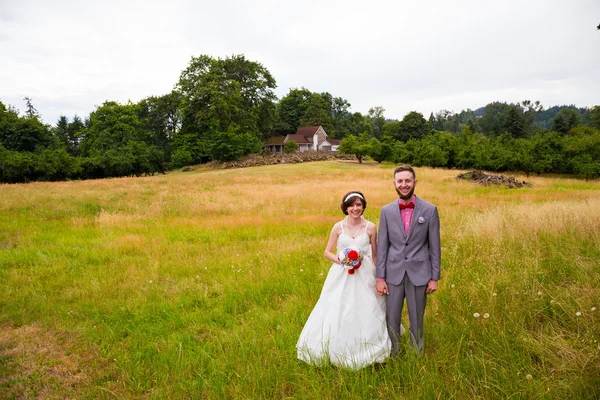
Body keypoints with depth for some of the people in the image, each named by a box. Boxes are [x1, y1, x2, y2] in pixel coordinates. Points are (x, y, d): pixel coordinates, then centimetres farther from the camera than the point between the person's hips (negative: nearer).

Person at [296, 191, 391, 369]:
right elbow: (327, 252, 5)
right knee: (336, 314, 3)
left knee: (365, 314, 3)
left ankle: (365, 353, 24)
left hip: (364, 276, 0)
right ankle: (337, 353, 23)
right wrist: (341, 261, -13)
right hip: (341, 276, 0)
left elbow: (375, 256, 5)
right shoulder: (338, 227, -1)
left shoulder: (371, 227, -1)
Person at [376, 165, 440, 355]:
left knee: (416, 321, 11)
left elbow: (434, 246, 0)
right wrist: (380, 277, -1)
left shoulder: (430, 210, -3)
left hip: (419, 274, -1)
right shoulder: (386, 210, 1)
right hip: (393, 274, 1)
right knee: (391, 320, 8)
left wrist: (434, 278, -2)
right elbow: (382, 246, 2)